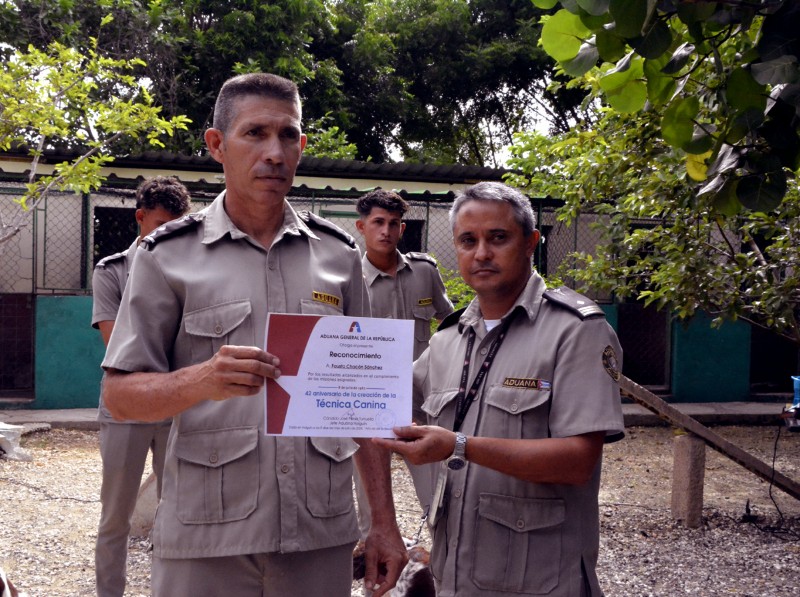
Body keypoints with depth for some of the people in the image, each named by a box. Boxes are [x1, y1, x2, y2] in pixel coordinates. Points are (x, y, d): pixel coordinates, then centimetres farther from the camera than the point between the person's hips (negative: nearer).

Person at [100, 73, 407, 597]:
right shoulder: (169, 255, -2)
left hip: (324, 534, 2)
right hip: (206, 539, -2)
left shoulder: (339, 254, 6)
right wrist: (202, 380, -23)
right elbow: (119, 394, -4)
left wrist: (385, 522, 6)